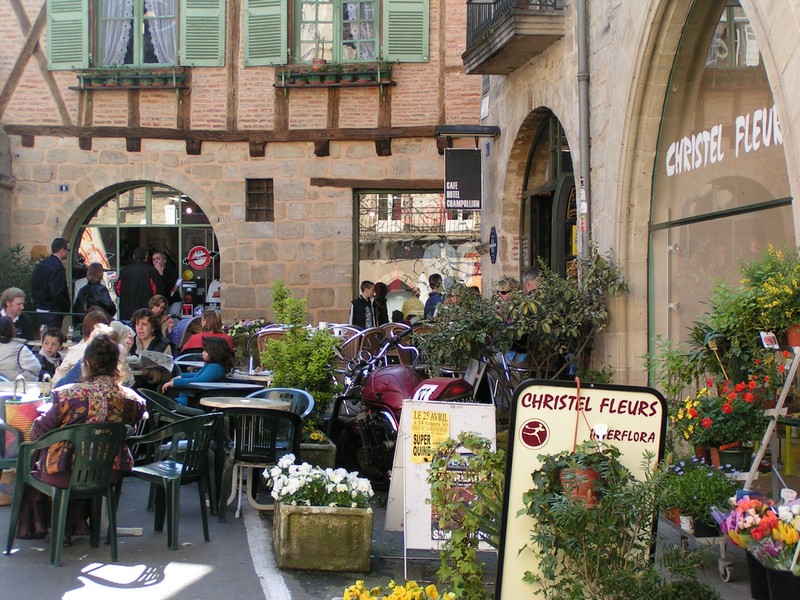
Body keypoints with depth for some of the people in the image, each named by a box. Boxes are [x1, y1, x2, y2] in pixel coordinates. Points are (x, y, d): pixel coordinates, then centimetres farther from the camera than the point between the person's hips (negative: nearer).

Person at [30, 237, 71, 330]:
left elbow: (33, 287, 14)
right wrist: (68, 306, -9)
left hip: (39, 311, 9)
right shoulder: (58, 268, -18)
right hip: (53, 312, -9)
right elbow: (57, 294, -23)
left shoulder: (41, 264, 9)